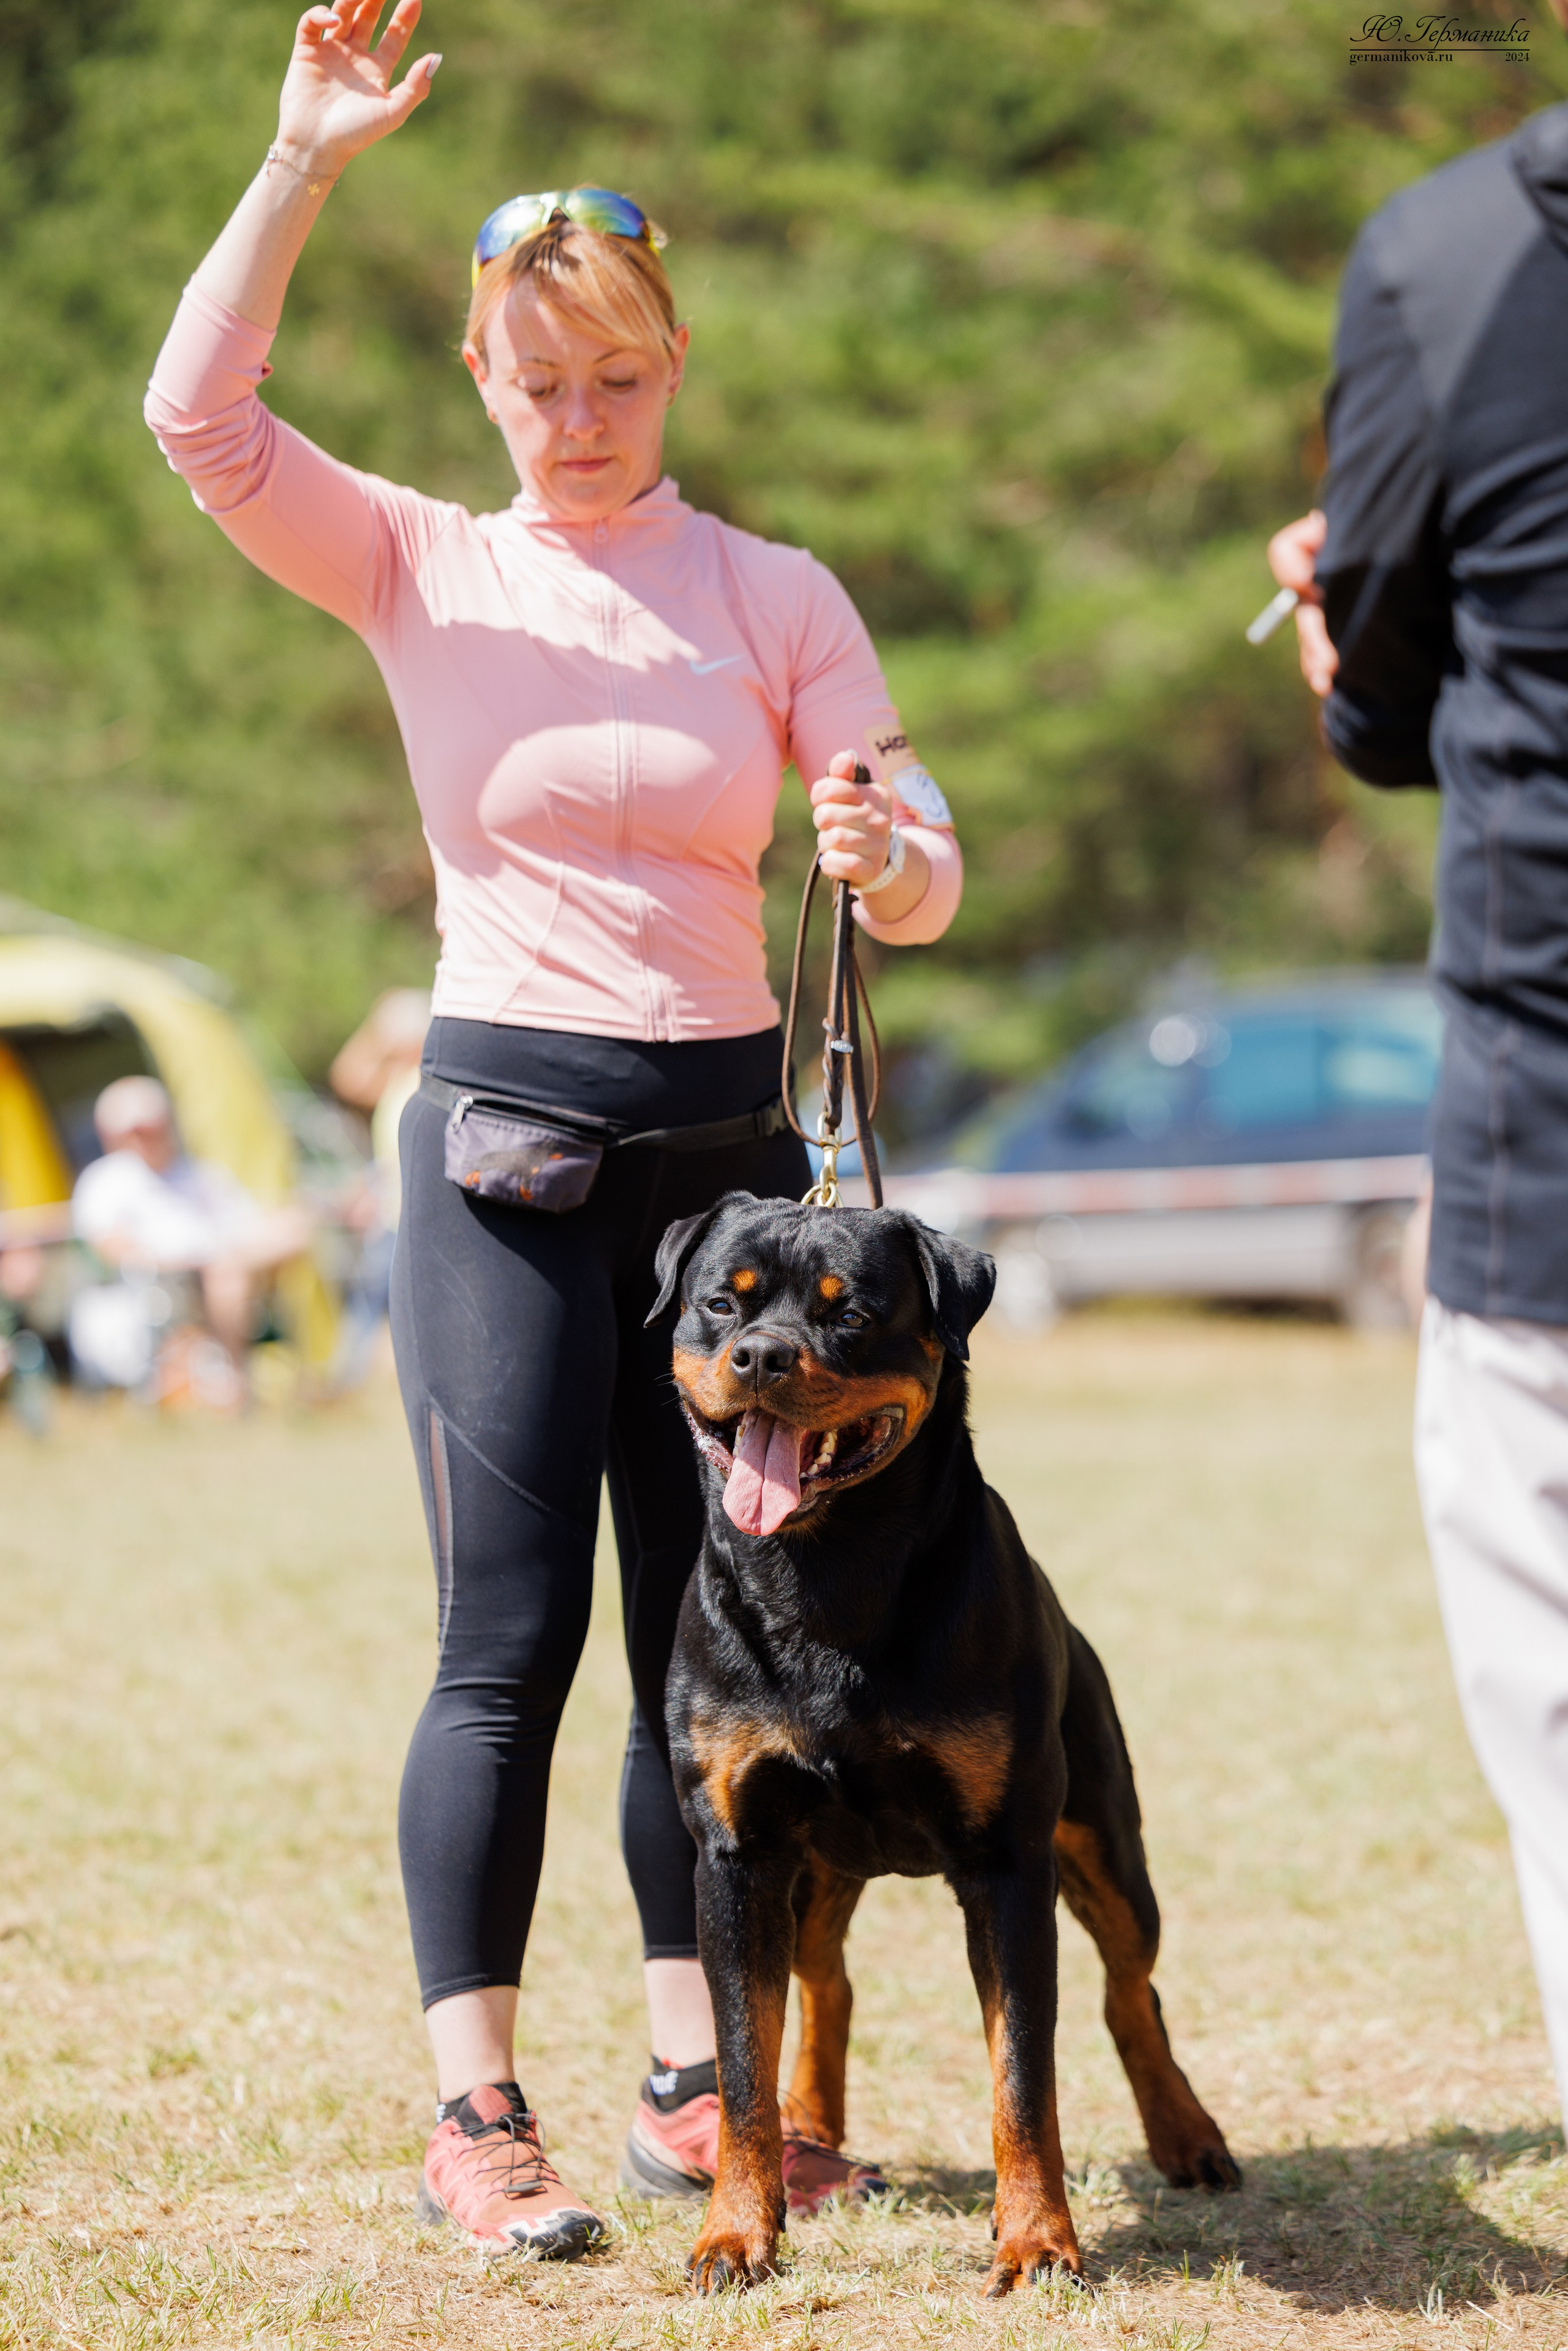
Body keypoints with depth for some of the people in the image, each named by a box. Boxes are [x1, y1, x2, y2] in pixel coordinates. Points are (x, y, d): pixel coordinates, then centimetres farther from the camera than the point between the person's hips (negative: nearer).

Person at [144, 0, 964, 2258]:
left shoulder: (777, 597, 5)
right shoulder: (421, 570, 3)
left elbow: (926, 886, 0)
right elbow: (199, 413, -13)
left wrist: (886, 857, -23)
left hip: (726, 1139, 2)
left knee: (713, 1634, 6)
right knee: (508, 1647, -5)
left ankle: (697, 2081, 16)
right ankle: (475, 2109, 0)